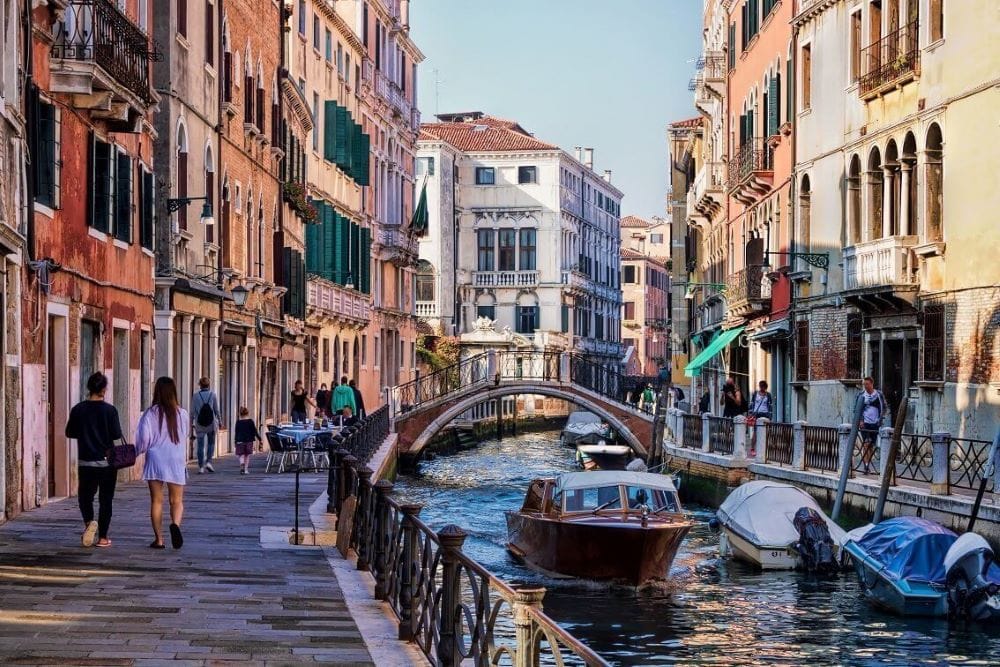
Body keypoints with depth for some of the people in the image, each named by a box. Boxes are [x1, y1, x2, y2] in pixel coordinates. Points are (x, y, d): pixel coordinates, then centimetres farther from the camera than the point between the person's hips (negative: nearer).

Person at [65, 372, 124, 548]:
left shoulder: (78, 409, -4)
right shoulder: (109, 410, -11)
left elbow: (70, 433, 4)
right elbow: (116, 435, -11)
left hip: (85, 461, 2)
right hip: (107, 461, -2)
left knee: (85, 495, 17)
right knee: (105, 499, 8)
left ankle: (89, 522, -11)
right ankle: (102, 537, 8)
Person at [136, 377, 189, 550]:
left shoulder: (151, 414, -8)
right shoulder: (182, 414, -2)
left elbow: (143, 439, -10)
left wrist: (139, 450, 10)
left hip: (155, 460, -1)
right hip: (176, 461, 1)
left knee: (156, 501, 8)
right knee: (177, 500, 7)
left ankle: (158, 539, 7)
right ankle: (175, 524, -22)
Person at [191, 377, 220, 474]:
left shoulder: (195, 396, -1)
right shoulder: (213, 395, -2)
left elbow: (193, 411, -1)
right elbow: (217, 410, -2)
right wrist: (219, 421, 10)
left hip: (199, 425, 0)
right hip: (211, 423, 0)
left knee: (201, 446, 3)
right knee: (211, 443, 16)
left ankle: (201, 467, 0)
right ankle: (208, 462, 1)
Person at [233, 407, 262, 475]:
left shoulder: (238, 422, -1)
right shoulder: (250, 421, -2)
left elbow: (236, 433, 2)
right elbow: (255, 431, 0)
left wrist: (236, 441, 9)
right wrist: (260, 440, 6)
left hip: (240, 441, 0)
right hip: (249, 440, 0)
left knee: (241, 455, 1)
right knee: (247, 455, 10)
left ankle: (242, 464, -28)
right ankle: (245, 469, 7)